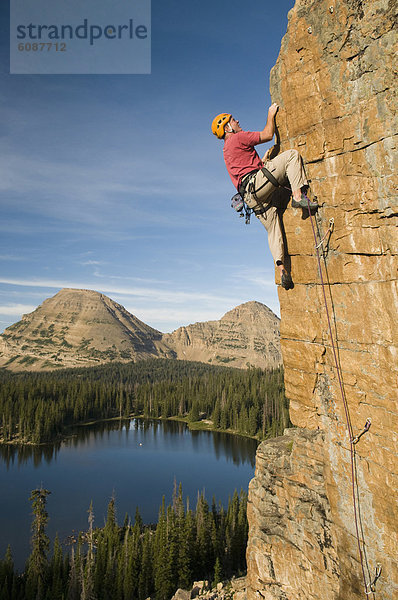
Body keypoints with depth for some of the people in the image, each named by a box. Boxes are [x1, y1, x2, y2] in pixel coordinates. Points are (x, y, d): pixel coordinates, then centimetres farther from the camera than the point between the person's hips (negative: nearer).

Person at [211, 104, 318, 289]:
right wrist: (271, 114, 21)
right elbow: (268, 135, 6)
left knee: (273, 229, 7)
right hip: (257, 183, -8)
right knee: (292, 155, -6)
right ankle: (298, 195, -21)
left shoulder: (227, 150, 32)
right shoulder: (237, 138, 5)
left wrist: (264, 160, 39)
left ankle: (281, 268, -4)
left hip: (252, 197, 8)